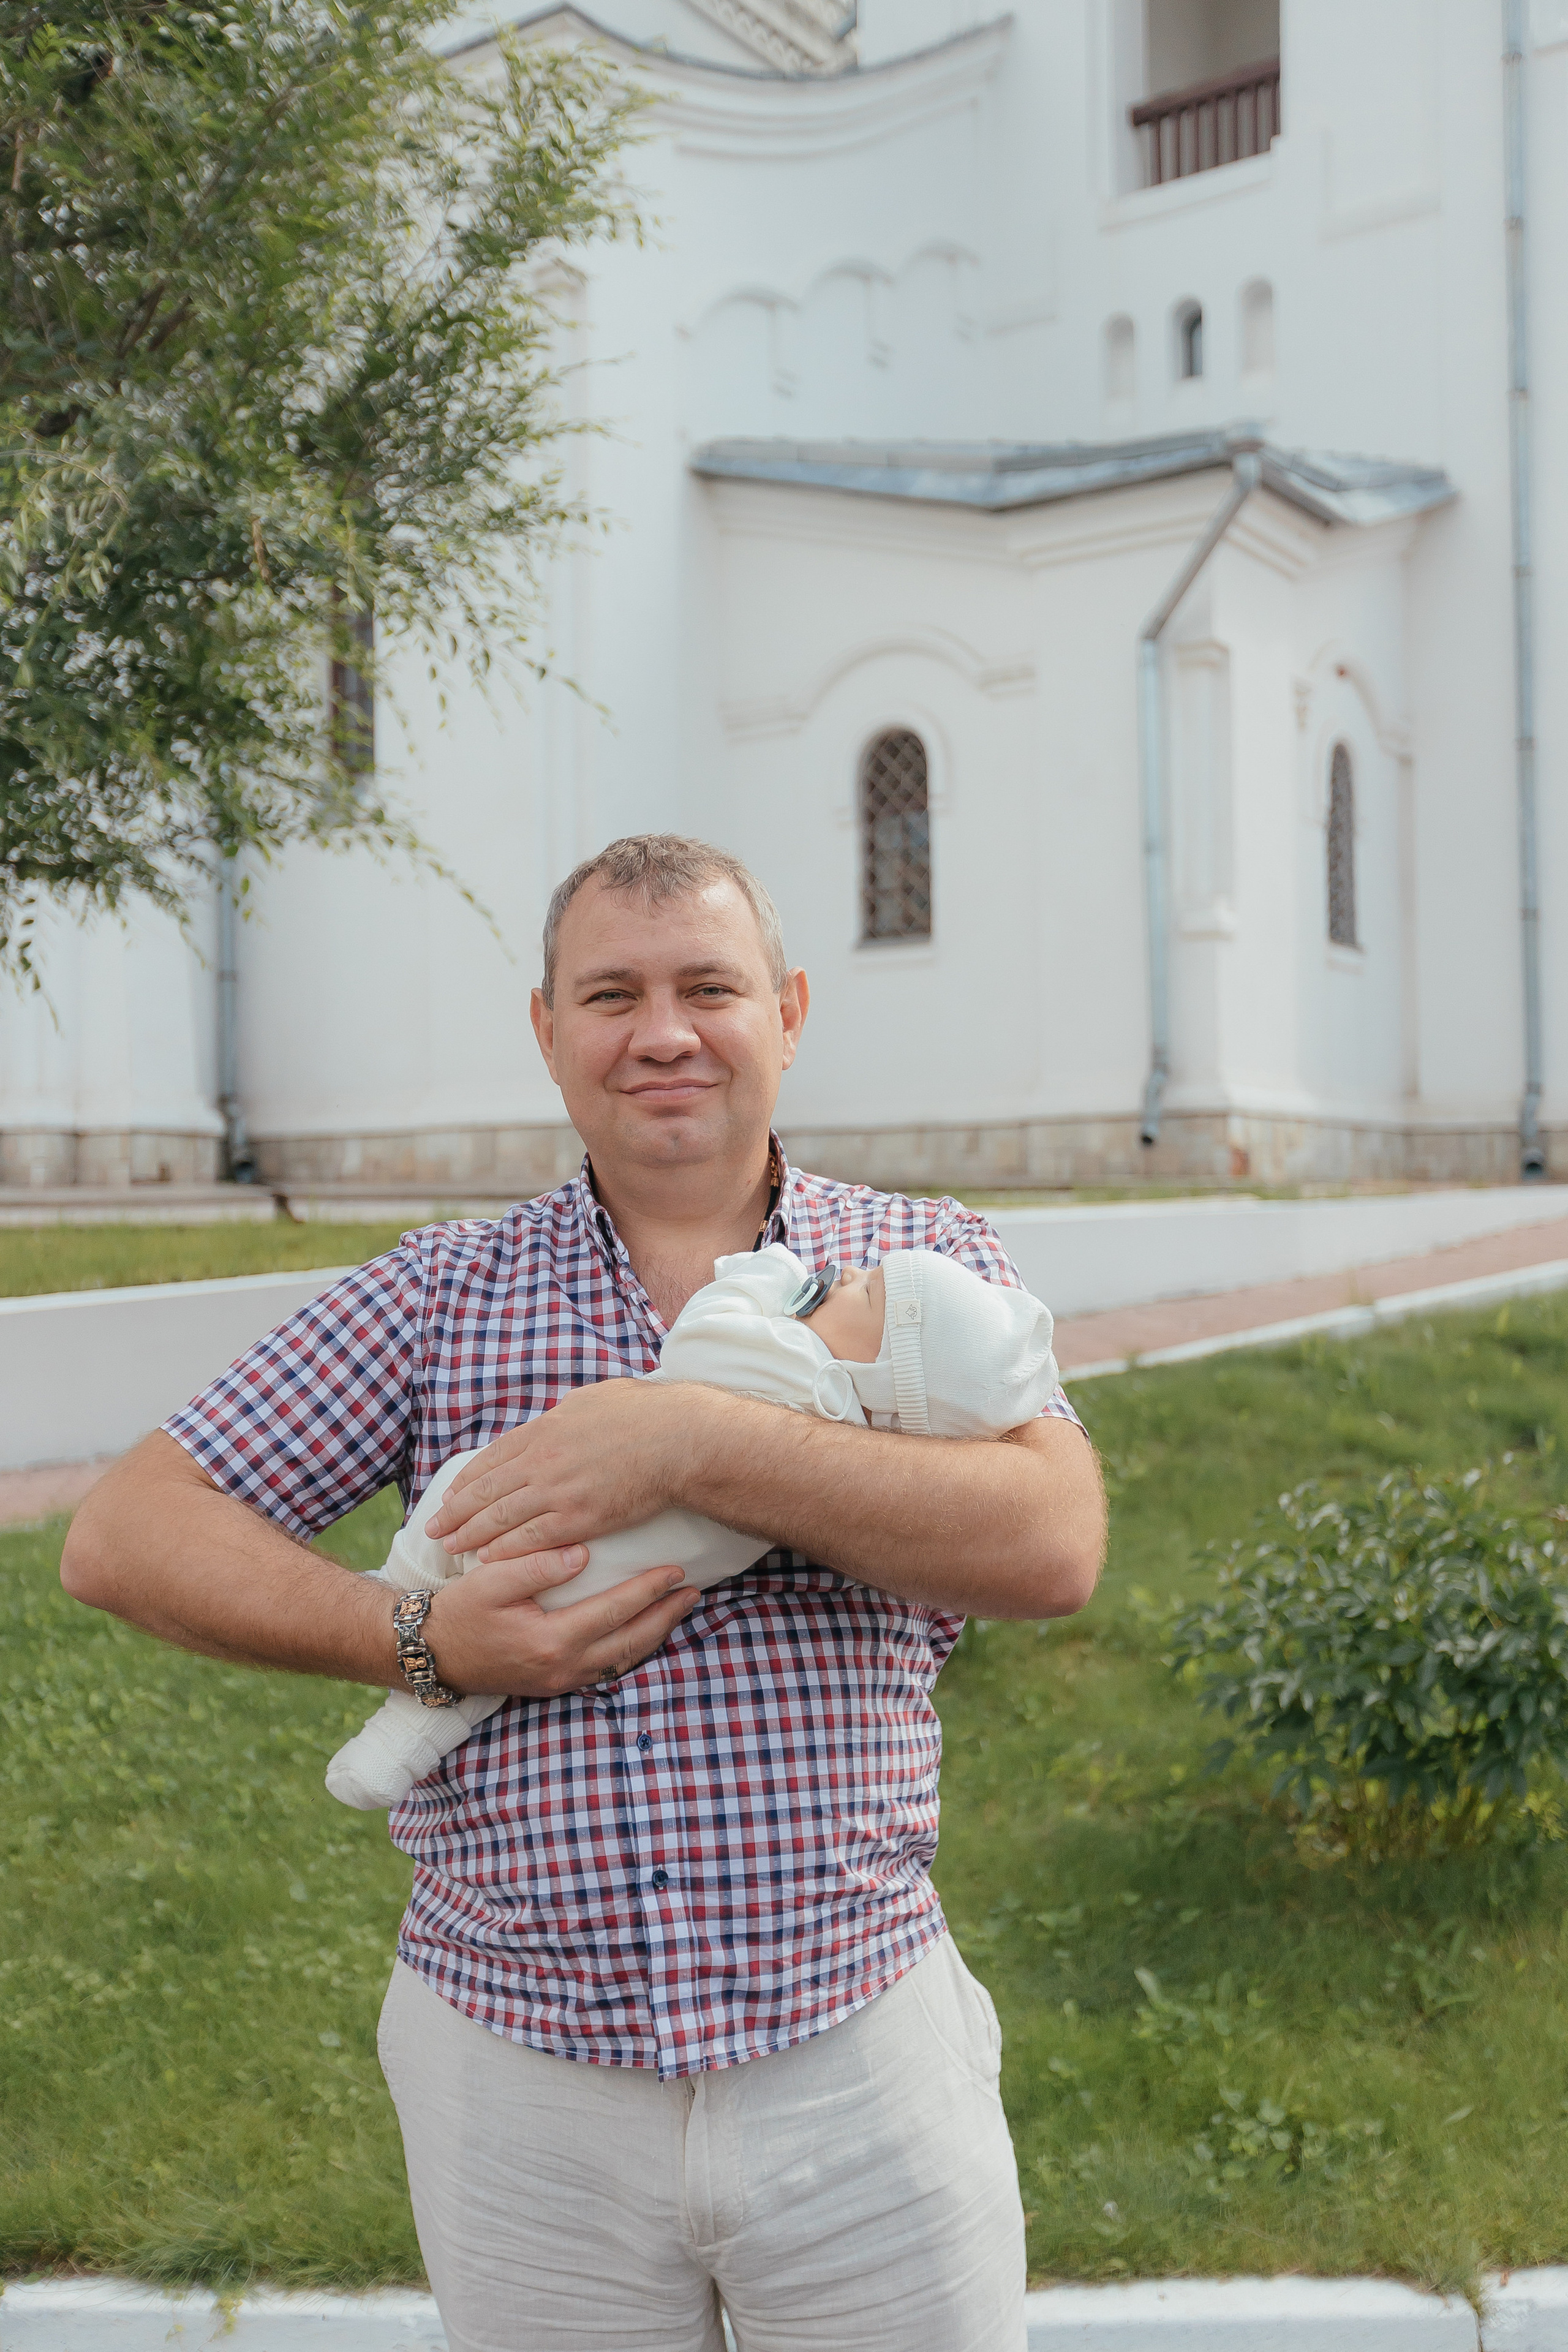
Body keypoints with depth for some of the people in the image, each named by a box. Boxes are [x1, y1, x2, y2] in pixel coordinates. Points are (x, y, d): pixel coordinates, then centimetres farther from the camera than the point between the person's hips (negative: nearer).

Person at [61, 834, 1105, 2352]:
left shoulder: (925, 1259, 1)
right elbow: (122, 1538, -1)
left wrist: (693, 1440, -21)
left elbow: (1054, 1547, -15)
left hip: (859, 2053, 0)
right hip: (515, 2073, 1)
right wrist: (428, 1641, -15)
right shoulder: (441, 1295, 2)